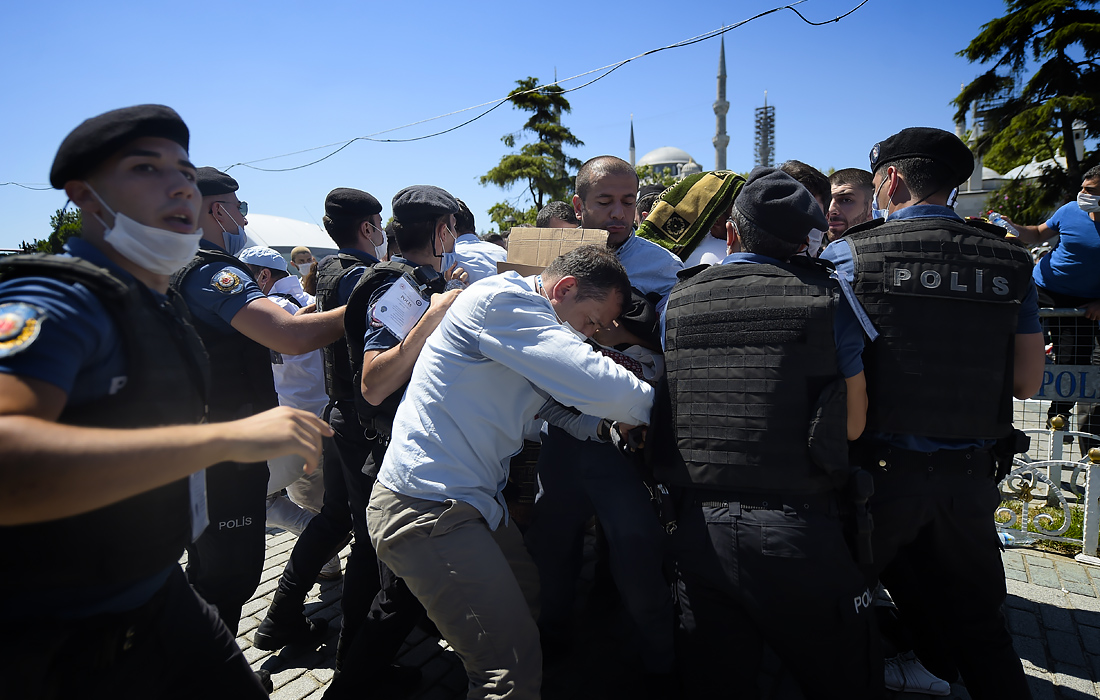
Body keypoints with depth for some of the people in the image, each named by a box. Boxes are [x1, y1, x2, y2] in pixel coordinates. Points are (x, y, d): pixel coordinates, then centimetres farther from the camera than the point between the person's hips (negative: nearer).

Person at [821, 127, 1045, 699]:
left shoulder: (848, 254, -9)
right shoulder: (1010, 260, 2)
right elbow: (1027, 382, 5)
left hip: (881, 469, -3)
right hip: (972, 474, 4)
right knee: (978, 626, 20)